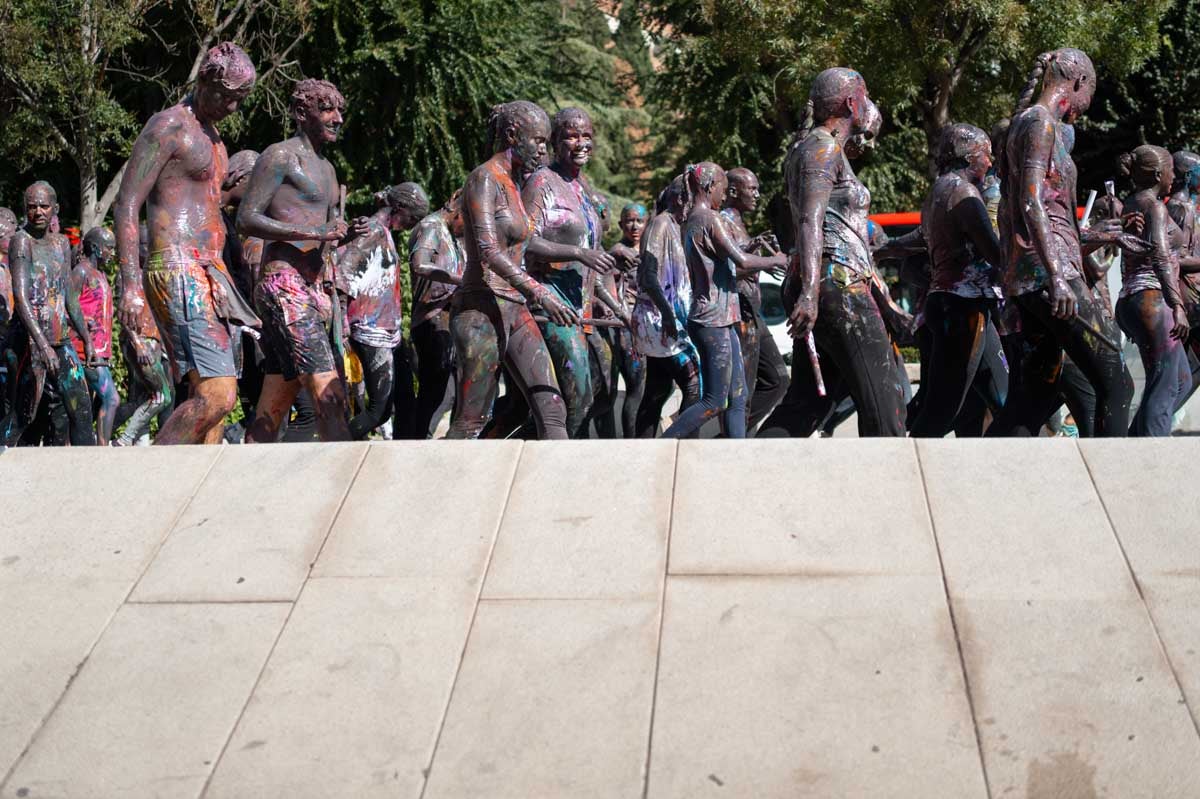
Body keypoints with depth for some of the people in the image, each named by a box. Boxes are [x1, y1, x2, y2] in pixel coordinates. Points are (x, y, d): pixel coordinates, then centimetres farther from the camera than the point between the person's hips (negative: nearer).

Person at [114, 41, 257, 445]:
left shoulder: (212, 137, 22)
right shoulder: (167, 127, -6)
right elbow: (126, 207, -12)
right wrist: (130, 285, -22)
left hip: (212, 275, 10)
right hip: (179, 273, -10)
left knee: (216, 398, 4)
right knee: (216, 396, -20)